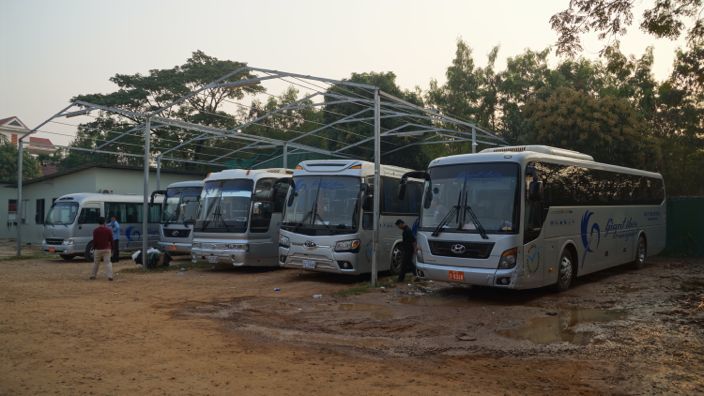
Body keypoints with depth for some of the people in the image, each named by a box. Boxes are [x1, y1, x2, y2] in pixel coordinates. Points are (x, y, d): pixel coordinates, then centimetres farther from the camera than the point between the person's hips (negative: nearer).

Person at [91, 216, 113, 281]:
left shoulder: (95, 231, -4)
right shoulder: (108, 230, 0)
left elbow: (94, 241, -6)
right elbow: (111, 240, 1)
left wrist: (94, 248, 4)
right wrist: (111, 249, 10)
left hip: (98, 249, 0)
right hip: (107, 249, 0)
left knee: (96, 263, 16)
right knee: (108, 262, -4)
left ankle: (93, 276, 23)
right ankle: (110, 276, -15)